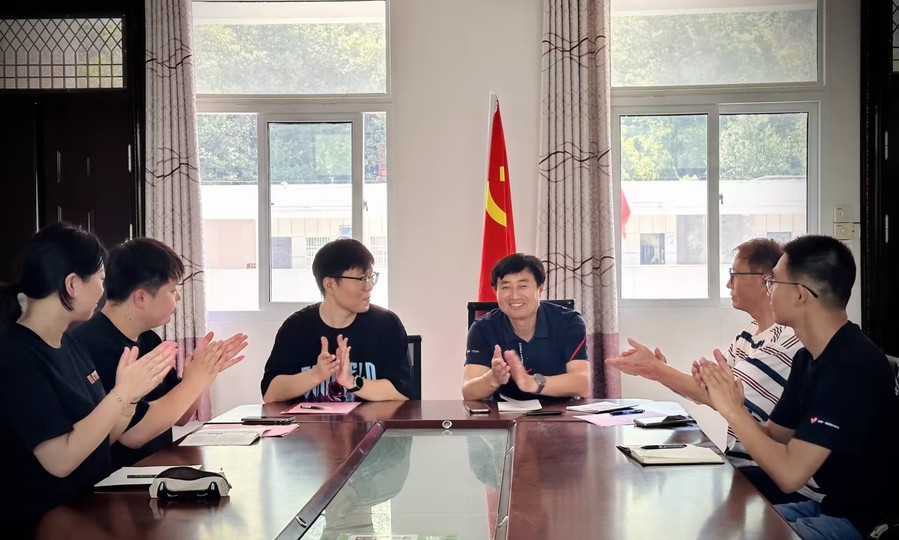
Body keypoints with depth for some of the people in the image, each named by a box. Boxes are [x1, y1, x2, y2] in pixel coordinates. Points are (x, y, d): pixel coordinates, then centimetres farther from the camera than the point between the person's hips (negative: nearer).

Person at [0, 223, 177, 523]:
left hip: (88, 508, 8)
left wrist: (133, 393, -4)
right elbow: (60, 459, -22)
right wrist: (122, 392, -20)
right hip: (41, 524, -8)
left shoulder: (69, 344, 9)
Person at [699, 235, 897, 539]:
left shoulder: (854, 366, -25)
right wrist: (726, 398, -7)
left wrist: (732, 409, -18)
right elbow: (774, 436, 10)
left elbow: (790, 473, -28)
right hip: (827, 505, 9)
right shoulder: (808, 358, 5)